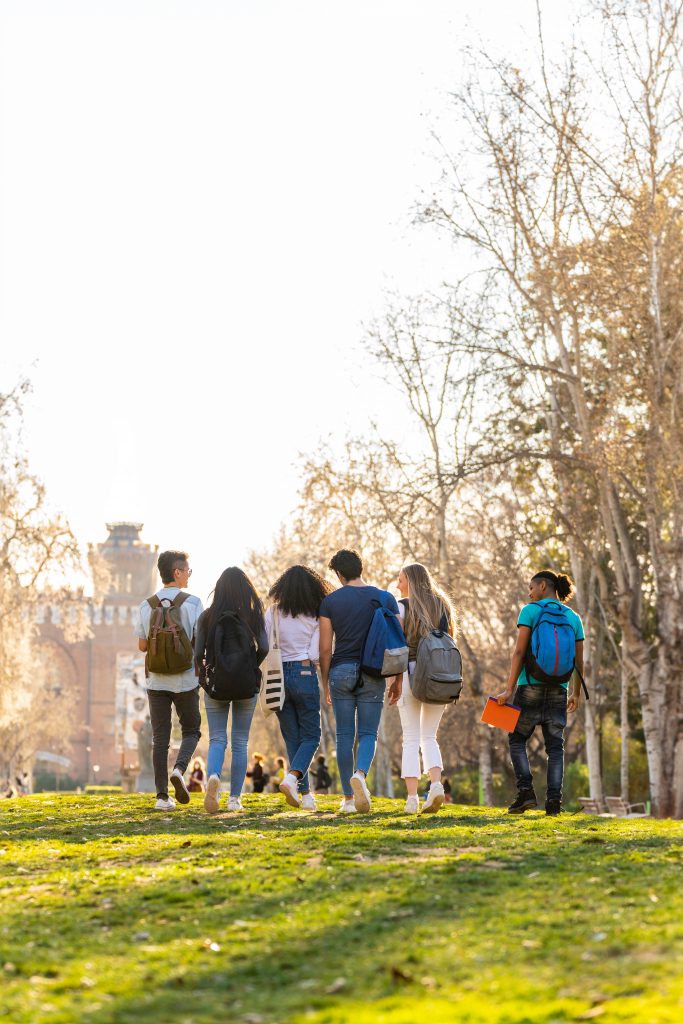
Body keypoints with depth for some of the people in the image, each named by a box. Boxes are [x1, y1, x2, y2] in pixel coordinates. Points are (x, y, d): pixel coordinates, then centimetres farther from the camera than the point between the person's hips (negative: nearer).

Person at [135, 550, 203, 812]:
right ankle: (179, 769, -12)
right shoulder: (192, 603, -8)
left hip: (156, 680, 2)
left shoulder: (147, 605, 1)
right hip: (186, 680, -2)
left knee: (160, 738, 6)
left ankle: (162, 795, 0)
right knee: (191, 731, 14)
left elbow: (142, 645, 4)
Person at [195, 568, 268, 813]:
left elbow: (199, 652, -6)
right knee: (240, 742, 9)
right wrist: (251, 667, 9)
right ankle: (235, 798, 6)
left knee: (217, 738, 3)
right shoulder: (253, 615, -3)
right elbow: (263, 648, -11)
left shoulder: (208, 617, -2)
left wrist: (204, 672, 14)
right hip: (246, 684, 0)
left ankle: (213, 777, -27)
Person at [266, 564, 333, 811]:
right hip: (305, 674, -2)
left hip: (278, 676, 3)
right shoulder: (315, 617, -2)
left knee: (292, 737, 11)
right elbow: (315, 654, -6)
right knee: (310, 736, 7)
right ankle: (292, 778, -18)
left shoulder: (273, 613, 2)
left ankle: (304, 793, 9)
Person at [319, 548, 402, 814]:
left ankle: (348, 798, 7)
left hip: (341, 671, 0)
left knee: (345, 735, 6)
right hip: (373, 673, 0)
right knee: (368, 733, 3)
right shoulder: (385, 598, 3)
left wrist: (324, 683, 9)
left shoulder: (330, 601, 0)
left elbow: (325, 648, -1)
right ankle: (360, 774, -27)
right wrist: (397, 679, 9)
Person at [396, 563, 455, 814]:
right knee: (429, 737, 12)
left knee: (411, 739, 1)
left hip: (410, 672, -4)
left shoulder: (402, 607, -2)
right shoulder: (442, 606, 11)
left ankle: (412, 797, -6)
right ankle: (436, 783, -12)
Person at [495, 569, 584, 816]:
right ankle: (554, 800, -6)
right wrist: (576, 693, 20)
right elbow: (579, 661, 8)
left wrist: (509, 689, -12)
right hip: (558, 690, 3)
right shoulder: (573, 618, 10)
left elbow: (519, 651, -11)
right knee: (555, 746, 6)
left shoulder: (530, 611, -3)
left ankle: (526, 791, -7)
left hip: (531, 686, -3)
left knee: (517, 740, 9)